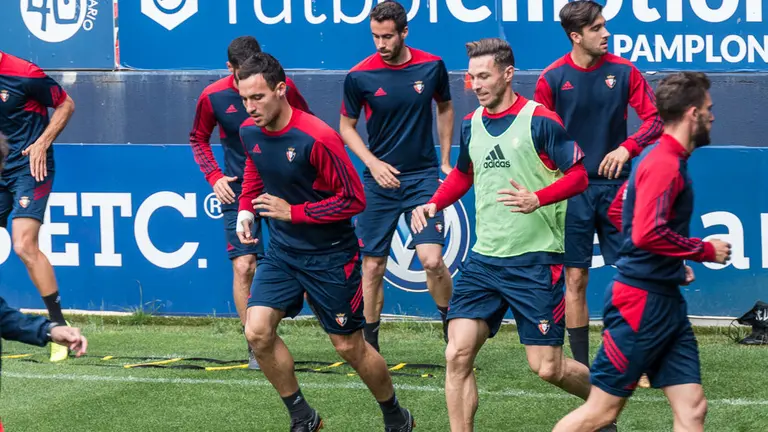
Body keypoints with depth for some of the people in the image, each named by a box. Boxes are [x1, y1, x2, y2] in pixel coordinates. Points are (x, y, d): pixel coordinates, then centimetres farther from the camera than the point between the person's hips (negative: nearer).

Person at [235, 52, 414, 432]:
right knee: (257, 332, -11)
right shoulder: (249, 132, -4)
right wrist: (245, 211, 1)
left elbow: (354, 199, -20)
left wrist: (292, 212, -21)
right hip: (281, 252, 6)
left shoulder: (316, 138, -25)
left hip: (330, 256, -6)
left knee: (349, 347, 5)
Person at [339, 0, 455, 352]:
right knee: (373, 265, 3)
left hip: (423, 176, 0)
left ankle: (450, 324, 12)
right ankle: (370, 344, 16)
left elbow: (445, 108, 15)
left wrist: (445, 161, 12)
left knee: (432, 260, -13)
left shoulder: (431, 67, -4)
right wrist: (372, 162, -9)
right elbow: (346, 126, 5)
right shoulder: (359, 76, -7)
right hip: (379, 178, 0)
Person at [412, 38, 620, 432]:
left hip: (536, 261, -5)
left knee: (546, 368, -1)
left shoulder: (540, 121, -10)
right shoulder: (470, 125, 9)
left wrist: (537, 199, -25)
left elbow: (579, 175, -9)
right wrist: (433, 204, 9)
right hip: (484, 259, 5)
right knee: (458, 354, -8)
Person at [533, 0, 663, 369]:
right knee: (575, 279, 1)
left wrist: (627, 148, -16)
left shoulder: (623, 71, -1)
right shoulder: (552, 78, -3)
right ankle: (581, 366, 8)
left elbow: (655, 118, 0)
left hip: (614, 185, 1)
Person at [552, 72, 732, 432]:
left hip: (665, 302, 10)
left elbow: (619, 208, 27)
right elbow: (647, 233, -27)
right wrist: (706, 251, -15)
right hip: (643, 303, -10)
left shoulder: (660, 158, 14)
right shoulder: (665, 163, -16)